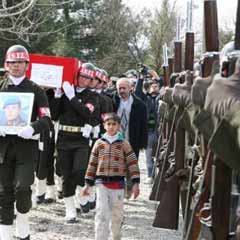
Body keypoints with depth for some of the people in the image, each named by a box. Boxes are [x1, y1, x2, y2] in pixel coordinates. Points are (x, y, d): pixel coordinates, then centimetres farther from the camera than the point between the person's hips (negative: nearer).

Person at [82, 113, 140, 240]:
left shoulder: (124, 144, 0)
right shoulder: (99, 143, 5)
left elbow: (133, 164, -2)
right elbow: (92, 164, 10)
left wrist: (135, 183, -9)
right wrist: (88, 184, 9)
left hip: (118, 183, 0)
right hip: (102, 183, 0)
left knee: (117, 214, 11)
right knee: (101, 213, -9)